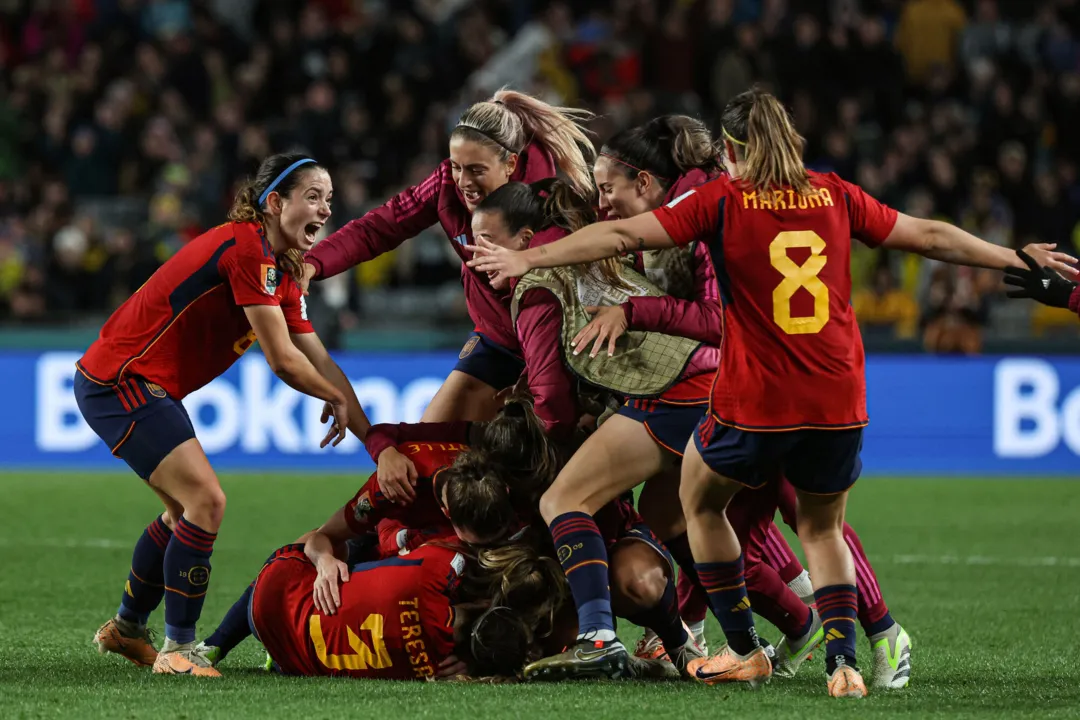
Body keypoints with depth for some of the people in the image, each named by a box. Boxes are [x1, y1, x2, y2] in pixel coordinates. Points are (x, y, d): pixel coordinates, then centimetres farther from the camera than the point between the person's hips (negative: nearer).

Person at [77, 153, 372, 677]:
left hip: (150, 389, 10)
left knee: (186, 509, 20)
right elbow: (282, 359, -20)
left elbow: (319, 362, 11)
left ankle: (126, 629, 36)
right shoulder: (247, 249, -20)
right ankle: (178, 649, -7)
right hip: (118, 382, -10)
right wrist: (338, 398, -3)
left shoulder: (283, 274, 11)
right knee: (206, 501, -15)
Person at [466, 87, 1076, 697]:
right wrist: (1021, 259, 27)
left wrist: (528, 258, -2)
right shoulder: (836, 196, 6)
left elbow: (622, 236, -7)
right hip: (839, 402, 3)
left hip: (755, 401, -3)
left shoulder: (722, 201, -3)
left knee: (700, 504, 23)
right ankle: (844, 663, 3)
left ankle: (746, 652, 23)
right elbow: (931, 237, 14)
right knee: (822, 530, 22)